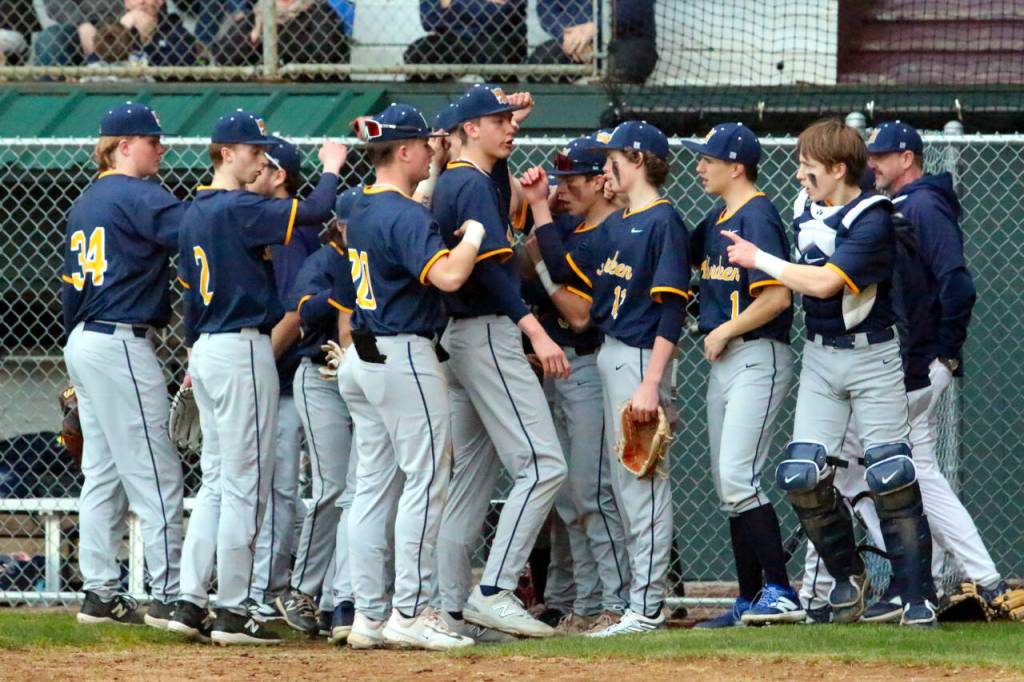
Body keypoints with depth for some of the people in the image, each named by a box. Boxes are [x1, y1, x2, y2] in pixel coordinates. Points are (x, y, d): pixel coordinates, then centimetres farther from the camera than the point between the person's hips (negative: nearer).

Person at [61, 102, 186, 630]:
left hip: (84, 343, 10)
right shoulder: (137, 195, -11)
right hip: (122, 345, -10)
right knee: (154, 474, -8)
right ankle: (169, 596, -9)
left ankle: (100, 593, 11)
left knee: (102, 473, 11)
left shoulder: (85, 204, 17)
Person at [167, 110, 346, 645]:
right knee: (244, 485, -5)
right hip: (243, 349, -9)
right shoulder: (239, 209, -15)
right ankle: (231, 614, -4)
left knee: (215, 480, 13)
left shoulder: (194, 214, 14)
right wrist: (330, 169, -3)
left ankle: (191, 603, 9)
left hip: (207, 348, 9)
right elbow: (313, 213, -22)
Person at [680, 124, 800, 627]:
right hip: (724, 361, 10)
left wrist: (724, 331, -14)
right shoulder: (716, 220, 14)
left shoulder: (757, 218, -14)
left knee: (737, 477, -18)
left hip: (759, 357, -10)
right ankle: (751, 599, 15)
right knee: (726, 484, 10)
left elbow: (777, 297, -22)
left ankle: (780, 592, -18)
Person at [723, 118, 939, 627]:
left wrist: (759, 260, -18)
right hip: (818, 356, 6)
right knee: (800, 478, -4)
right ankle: (847, 575, 16)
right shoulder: (805, 208, 6)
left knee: (891, 478, -10)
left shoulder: (872, 222, -17)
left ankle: (918, 598, -3)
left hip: (871, 355, -6)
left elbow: (825, 282, -26)